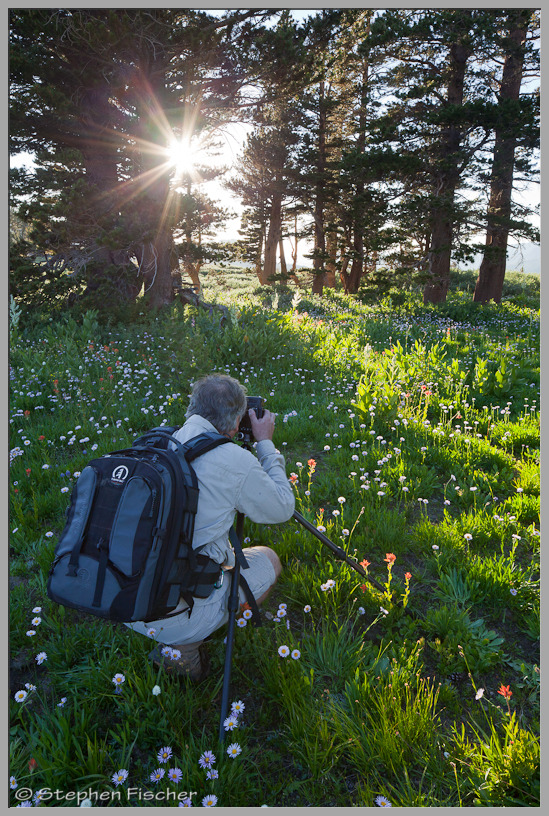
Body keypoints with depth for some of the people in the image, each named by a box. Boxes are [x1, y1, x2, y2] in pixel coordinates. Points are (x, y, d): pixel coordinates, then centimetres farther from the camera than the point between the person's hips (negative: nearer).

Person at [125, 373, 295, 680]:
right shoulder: (236, 462, -15)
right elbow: (283, 510, 3)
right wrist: (266, 444, 9)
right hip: (180, 617, -7)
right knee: (269, 560, 17)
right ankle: (184, 646, 4)